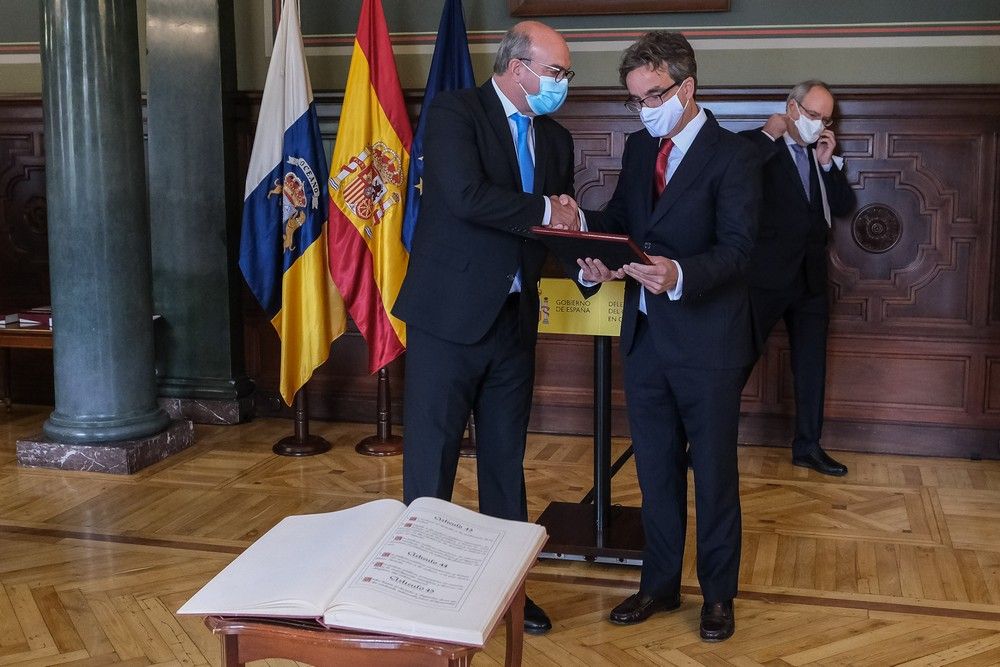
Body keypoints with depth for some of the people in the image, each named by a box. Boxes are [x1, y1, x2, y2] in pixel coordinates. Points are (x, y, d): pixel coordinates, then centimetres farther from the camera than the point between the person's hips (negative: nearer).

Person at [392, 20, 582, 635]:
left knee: (506, 459, 14)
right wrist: (542, 210, -13)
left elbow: (560, 221, 15)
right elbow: (465, 194, -24)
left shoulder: (555, 138, 12)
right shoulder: (456, 112, -8)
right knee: (432, 459, 1)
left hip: (514, 318, 6)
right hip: (450, 314, -6)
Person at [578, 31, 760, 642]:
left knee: (714, 474, 8)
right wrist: (597, 257, -13)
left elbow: (736, 248, -19)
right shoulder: (639, 148, 10)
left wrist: (680, 274, -37)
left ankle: (719, 594, 25)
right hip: (645, 335, 6)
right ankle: (660, 584, 31)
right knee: (656, 470, 16)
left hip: (707, 340, -6)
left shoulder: (734, 156, -11)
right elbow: (617, 219, 9)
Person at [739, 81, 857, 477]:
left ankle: (808, 446, 23)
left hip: (810, 278, 7)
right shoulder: (757, 146, -5)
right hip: (766, 277, -6)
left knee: (811, 365, 12)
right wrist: (769, 134, -17)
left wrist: (828, 163, 0)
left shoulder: (819, 155, 14)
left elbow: (844, 206, 11)